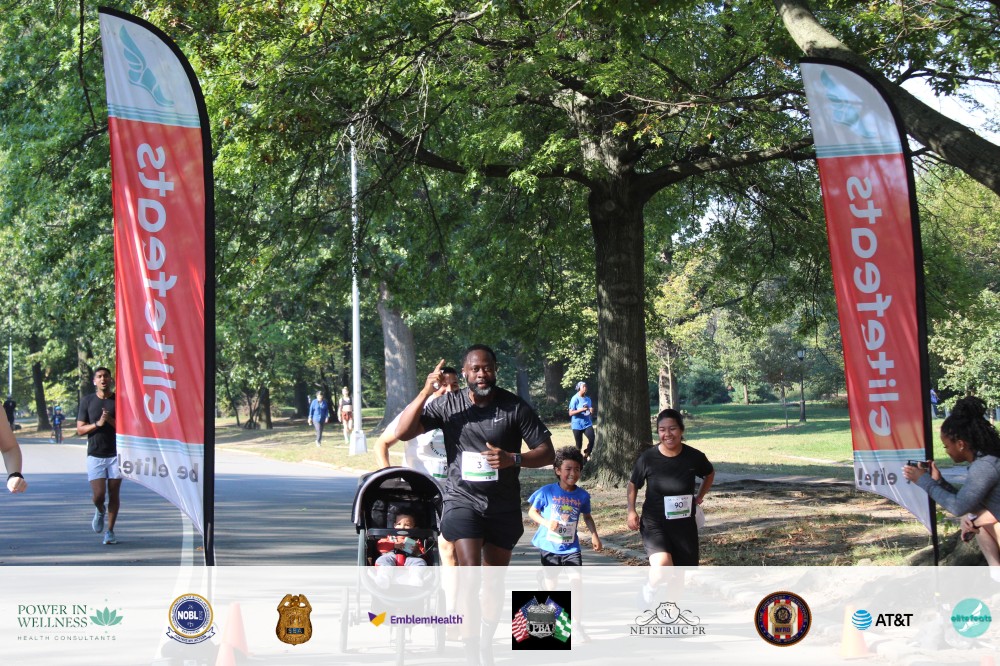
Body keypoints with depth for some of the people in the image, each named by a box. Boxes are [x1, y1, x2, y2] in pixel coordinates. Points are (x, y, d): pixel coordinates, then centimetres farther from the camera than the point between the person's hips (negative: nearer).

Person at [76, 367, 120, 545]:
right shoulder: (87, 401, 5)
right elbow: (80, 430, 4)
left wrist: (111, 420, -16)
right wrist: (97, 424, -13)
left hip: (116, 454, 0)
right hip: (95, 455, 0)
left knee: (114, 494, 1)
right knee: (98, 495, -8)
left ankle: (110, 531, 14)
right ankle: (100, 511, 26)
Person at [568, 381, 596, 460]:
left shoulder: (588, 399, 9)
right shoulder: (575, 399, -8)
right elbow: (571, 413, -13)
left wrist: (591, 411, -4)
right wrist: (581, 410, -24)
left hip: (587, 424, 4)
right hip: (577, 425, -4)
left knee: (592, 438, -17)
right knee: (579, 444, 2)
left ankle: (586, 455, 0)